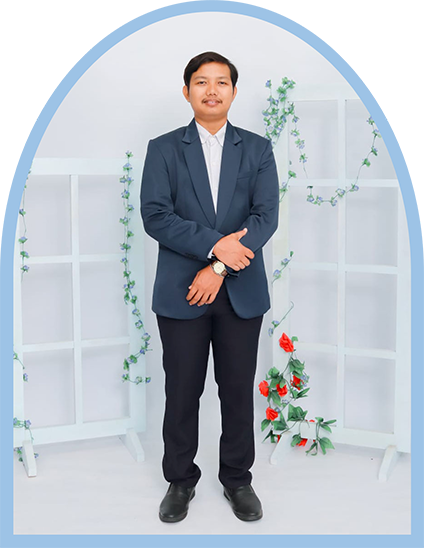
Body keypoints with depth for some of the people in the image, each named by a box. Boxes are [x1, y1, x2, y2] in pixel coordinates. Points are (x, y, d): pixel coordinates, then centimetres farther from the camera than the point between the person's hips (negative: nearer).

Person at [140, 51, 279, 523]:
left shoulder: (257, 149, 6)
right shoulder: (163, 149, 4)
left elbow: (266, 216, -5)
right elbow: (154, 215, -8)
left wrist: (219, 268, -15)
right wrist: (215, 243, -19)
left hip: (242, 292, 1)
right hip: (181, 293, -1)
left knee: (238, 391, 9)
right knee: (182, 392, 8)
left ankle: (237, 478, 26)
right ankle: (180, 480, 25)